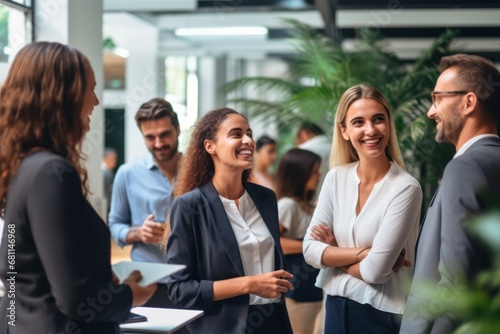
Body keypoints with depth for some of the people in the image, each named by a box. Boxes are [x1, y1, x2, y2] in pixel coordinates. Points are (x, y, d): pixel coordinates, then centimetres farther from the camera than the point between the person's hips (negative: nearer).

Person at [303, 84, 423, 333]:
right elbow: (310, 249, -5)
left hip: (381, 313, -5)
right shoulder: (336, 178, -2)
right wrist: (362, 252, -17)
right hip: (336, 306, 5)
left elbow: (375, 270, -20)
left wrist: (334, 251, -5)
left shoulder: (405, 188, -17)